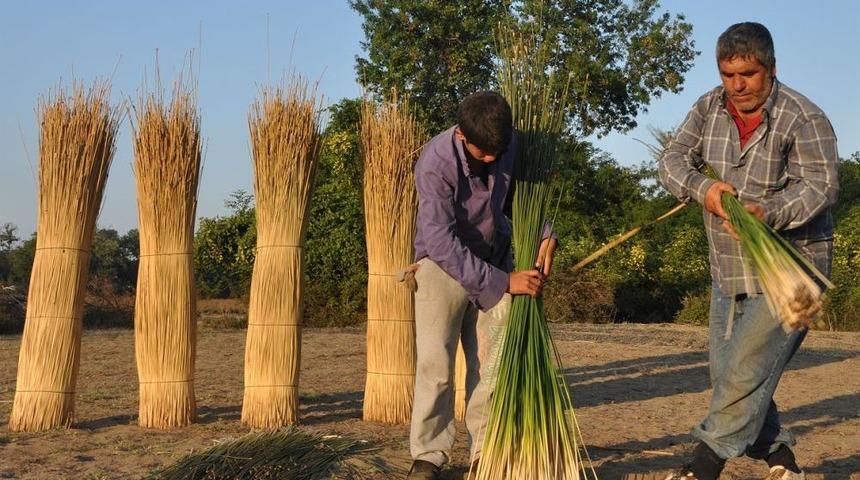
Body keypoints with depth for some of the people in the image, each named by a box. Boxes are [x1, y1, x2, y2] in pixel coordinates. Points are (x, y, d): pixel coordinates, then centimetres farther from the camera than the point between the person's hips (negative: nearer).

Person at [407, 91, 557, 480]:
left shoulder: (510, 146, -14)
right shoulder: (436, 162, -29)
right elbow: (441, 242, -32)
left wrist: (544, 236, -14)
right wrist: (504, 282, -33)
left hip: (494, 264, 4)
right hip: (443, 263, -4)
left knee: (491, 362, 1)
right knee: (435, 363, -10)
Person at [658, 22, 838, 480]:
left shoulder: (804, 119, -15)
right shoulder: (709, 108, 3)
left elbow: (819, 184, -23)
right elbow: (673, 159, -2)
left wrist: (768, 212, -42)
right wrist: (702, 187, -24)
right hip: (729, 271, 7)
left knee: (746, 372, -13)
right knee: (725, 373, 12)